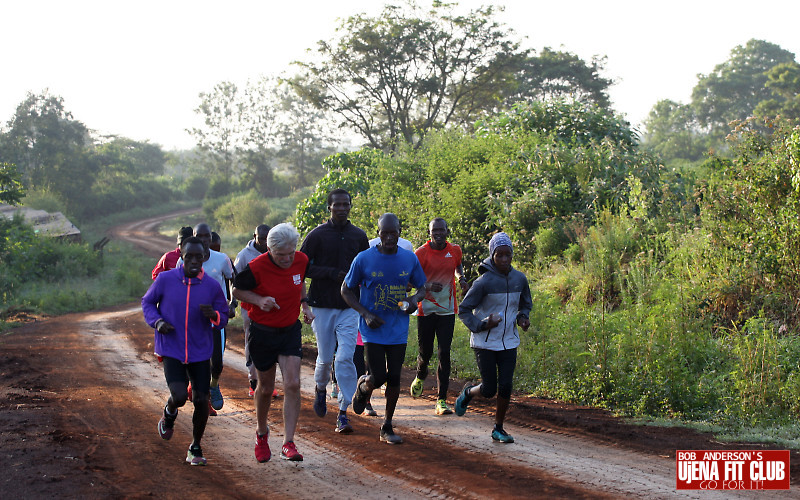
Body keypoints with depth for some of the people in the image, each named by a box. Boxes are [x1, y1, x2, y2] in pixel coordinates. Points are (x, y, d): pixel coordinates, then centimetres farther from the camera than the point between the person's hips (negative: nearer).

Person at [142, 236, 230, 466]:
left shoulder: (212, 286, -4)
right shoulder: (165, 279, -7)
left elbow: (223, 317, 5)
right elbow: (147, 302, 9)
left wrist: (214, 315, -19)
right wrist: (157, 321, -10)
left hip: (200, 352, 2)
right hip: (171, 350, -2)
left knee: (201, 401, -1)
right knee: (179, 396, -18)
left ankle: (195, 448, 21)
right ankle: (169, 412, 21)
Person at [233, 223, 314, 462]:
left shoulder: (301, 260, -7)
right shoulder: (257, 267, -20)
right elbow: (237, 290, -6)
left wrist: (305, 305, 2)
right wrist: (259, 300, -22)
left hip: (290, 330, 2)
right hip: (262, 332, -2)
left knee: (292, 384, -12)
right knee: (266, 387, 10)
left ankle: (288, 443, -7)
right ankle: (261, 432, 37)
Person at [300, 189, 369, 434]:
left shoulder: (359, 236, 9)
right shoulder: (317, 235, 0)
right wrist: (332, 273, -14)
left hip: (349, 306, 1)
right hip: (323, 305, -1)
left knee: (345, 357, -9)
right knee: (325, 357, 5)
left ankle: (343, 412, -5)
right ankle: (321, 389, 38)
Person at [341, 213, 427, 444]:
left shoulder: (410, 259, 0)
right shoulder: (364, 259, -8)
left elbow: (422, 287, 14)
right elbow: (346, 290, 1)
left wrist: (414, 299, -10)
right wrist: (366, 313, -12)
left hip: (398, 331, 3)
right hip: (374, 329, -3)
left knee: (394, 378, 4)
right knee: (378, 377, -8)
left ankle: (387, 427, 19)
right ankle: (363, 386, 30)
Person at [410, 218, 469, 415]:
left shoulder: (455, 250, 3)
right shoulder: (421, 253, -8)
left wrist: (462, 279, 3)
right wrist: (428, 285, -23)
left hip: (447, 310, 2)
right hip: (426, 309, -2)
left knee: (444, 354, -6)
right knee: (425, 351, 7)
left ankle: (441, 400, -4)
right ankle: (420, 377, 44)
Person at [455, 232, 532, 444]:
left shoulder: (520, 279, 0)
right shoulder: (484, 282, -15)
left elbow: (525, 305, 18)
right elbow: (463, 310, -9)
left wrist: (522, 318, -3)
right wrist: (482, 325, -22)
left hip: (509, 343, 4)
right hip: (485, 343, -4)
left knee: (505, 387, -2)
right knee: (489, 390, -2)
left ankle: (498, 428, 16)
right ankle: (468, 393, 32)